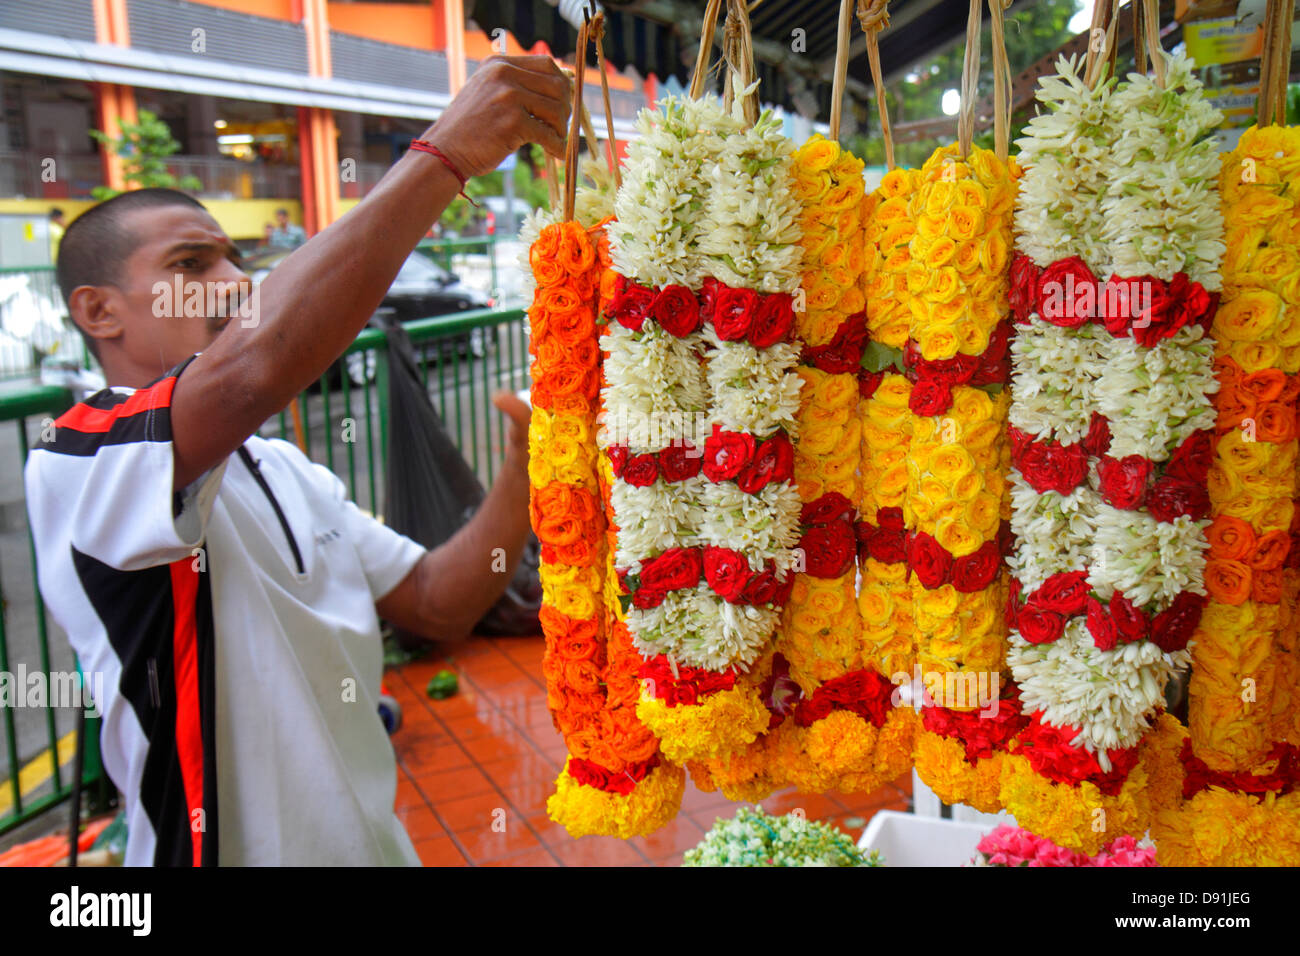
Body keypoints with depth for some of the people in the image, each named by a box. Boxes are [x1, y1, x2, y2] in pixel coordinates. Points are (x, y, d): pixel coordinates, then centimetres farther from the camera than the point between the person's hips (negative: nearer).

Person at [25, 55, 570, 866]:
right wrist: (444, 155, -37)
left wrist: (525, 467, -12)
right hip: (233, 847, -7)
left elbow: (437, 604, 3)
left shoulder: (289, 471, 8)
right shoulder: (80, 464, -19)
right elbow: (255, 365, -39)